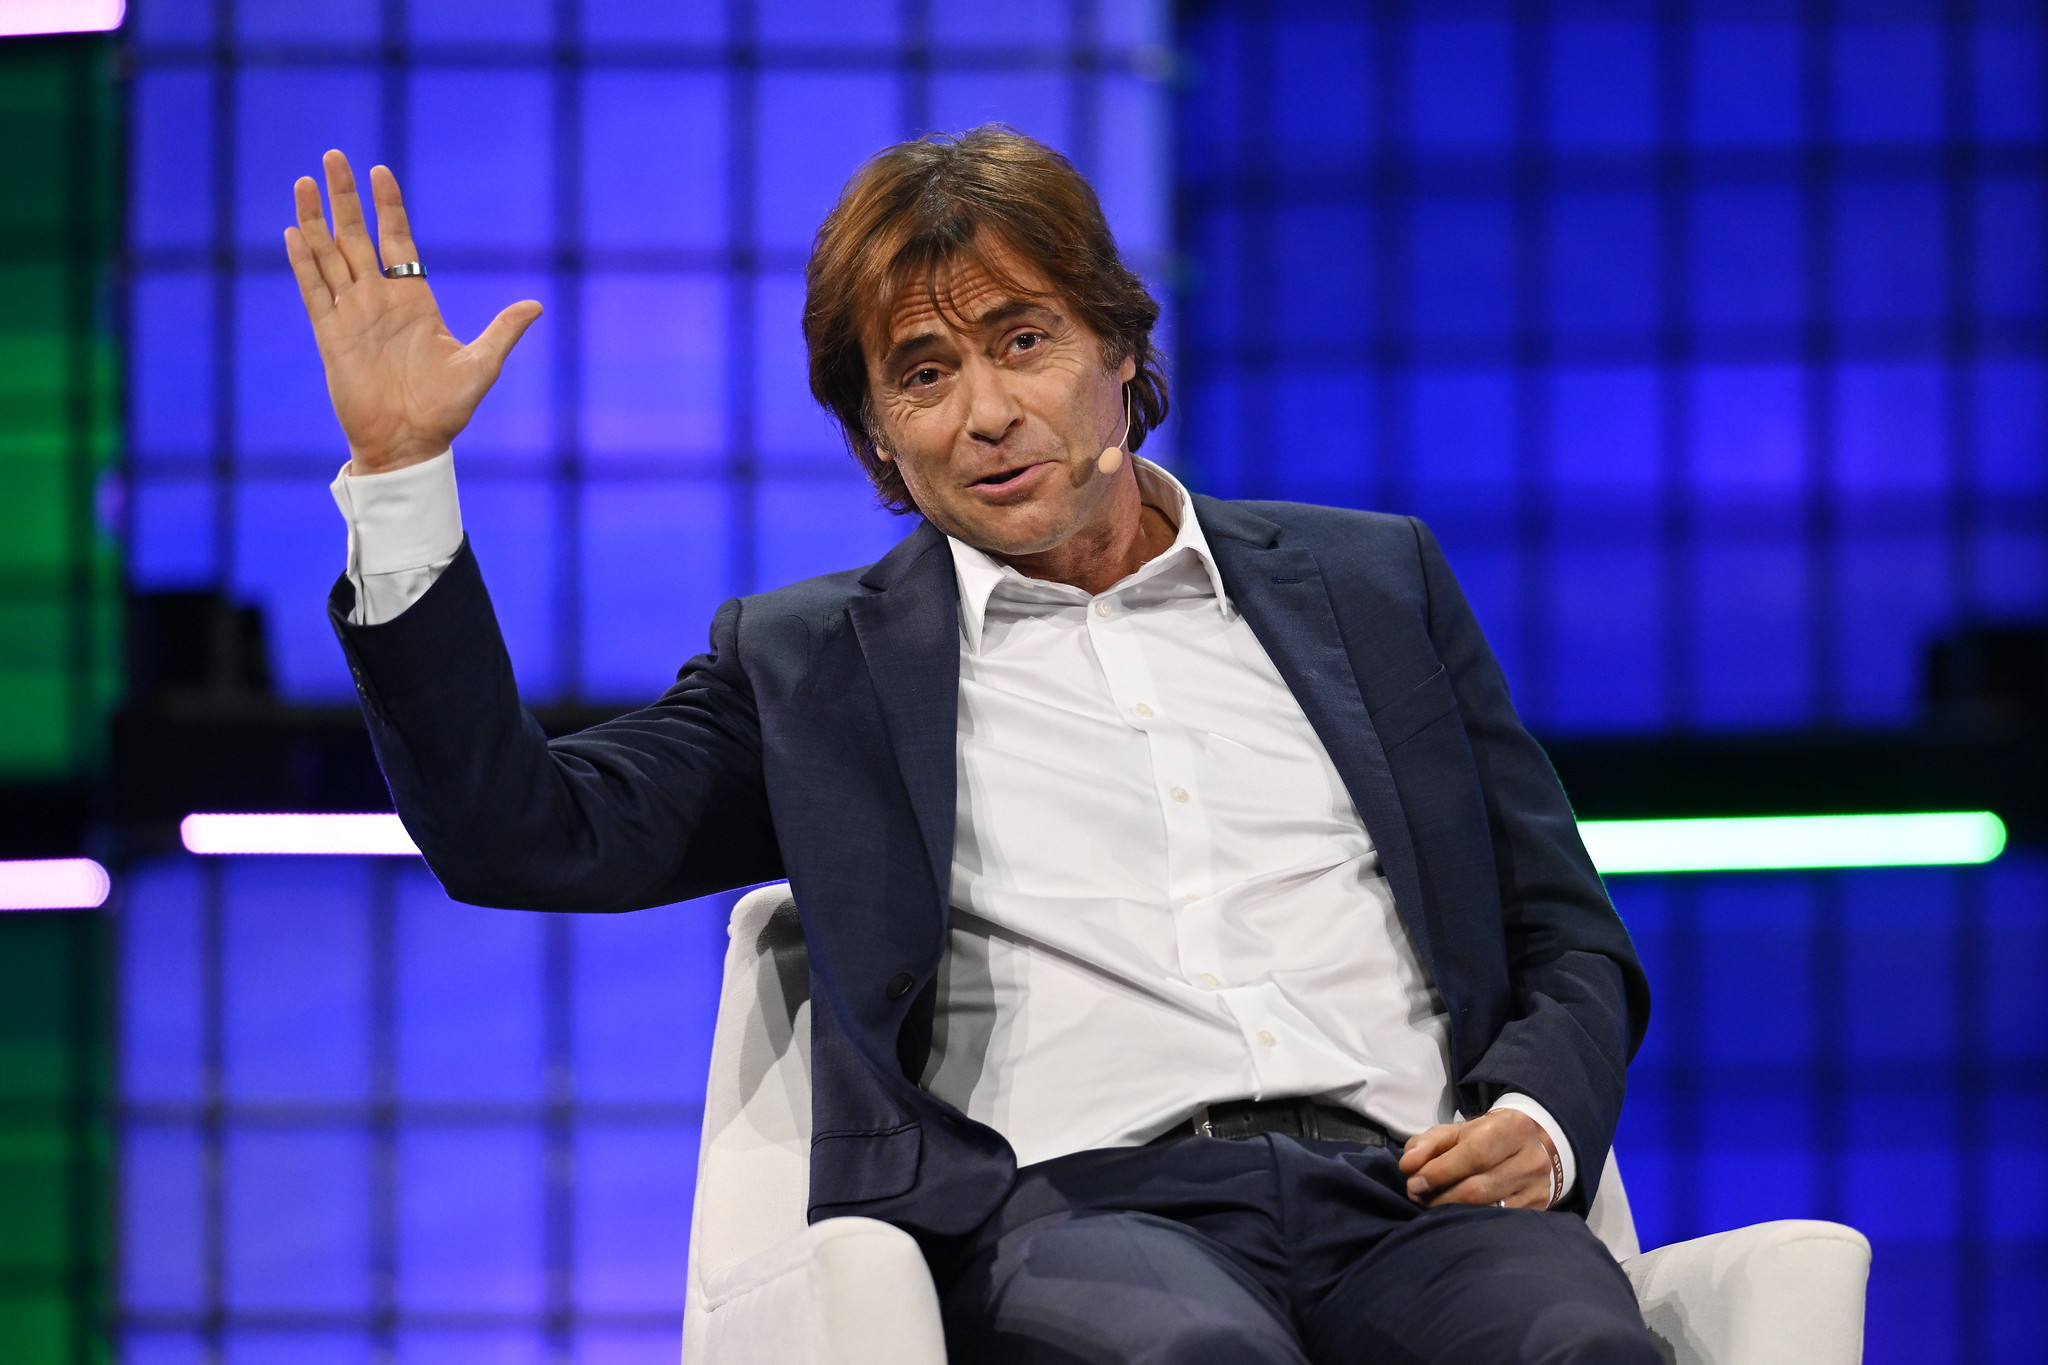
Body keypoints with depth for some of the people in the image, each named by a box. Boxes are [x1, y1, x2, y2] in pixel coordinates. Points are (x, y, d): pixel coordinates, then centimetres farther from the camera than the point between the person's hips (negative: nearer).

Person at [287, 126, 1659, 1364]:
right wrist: (400, 469, 3)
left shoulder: (1372, 582, 24)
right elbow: (523, 837, 9)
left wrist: (1541, 1118, 1)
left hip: (1407, 1199, 2)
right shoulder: (813, 662, 21)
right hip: (1083, 1206, -1)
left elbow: (1572, 943, 24)